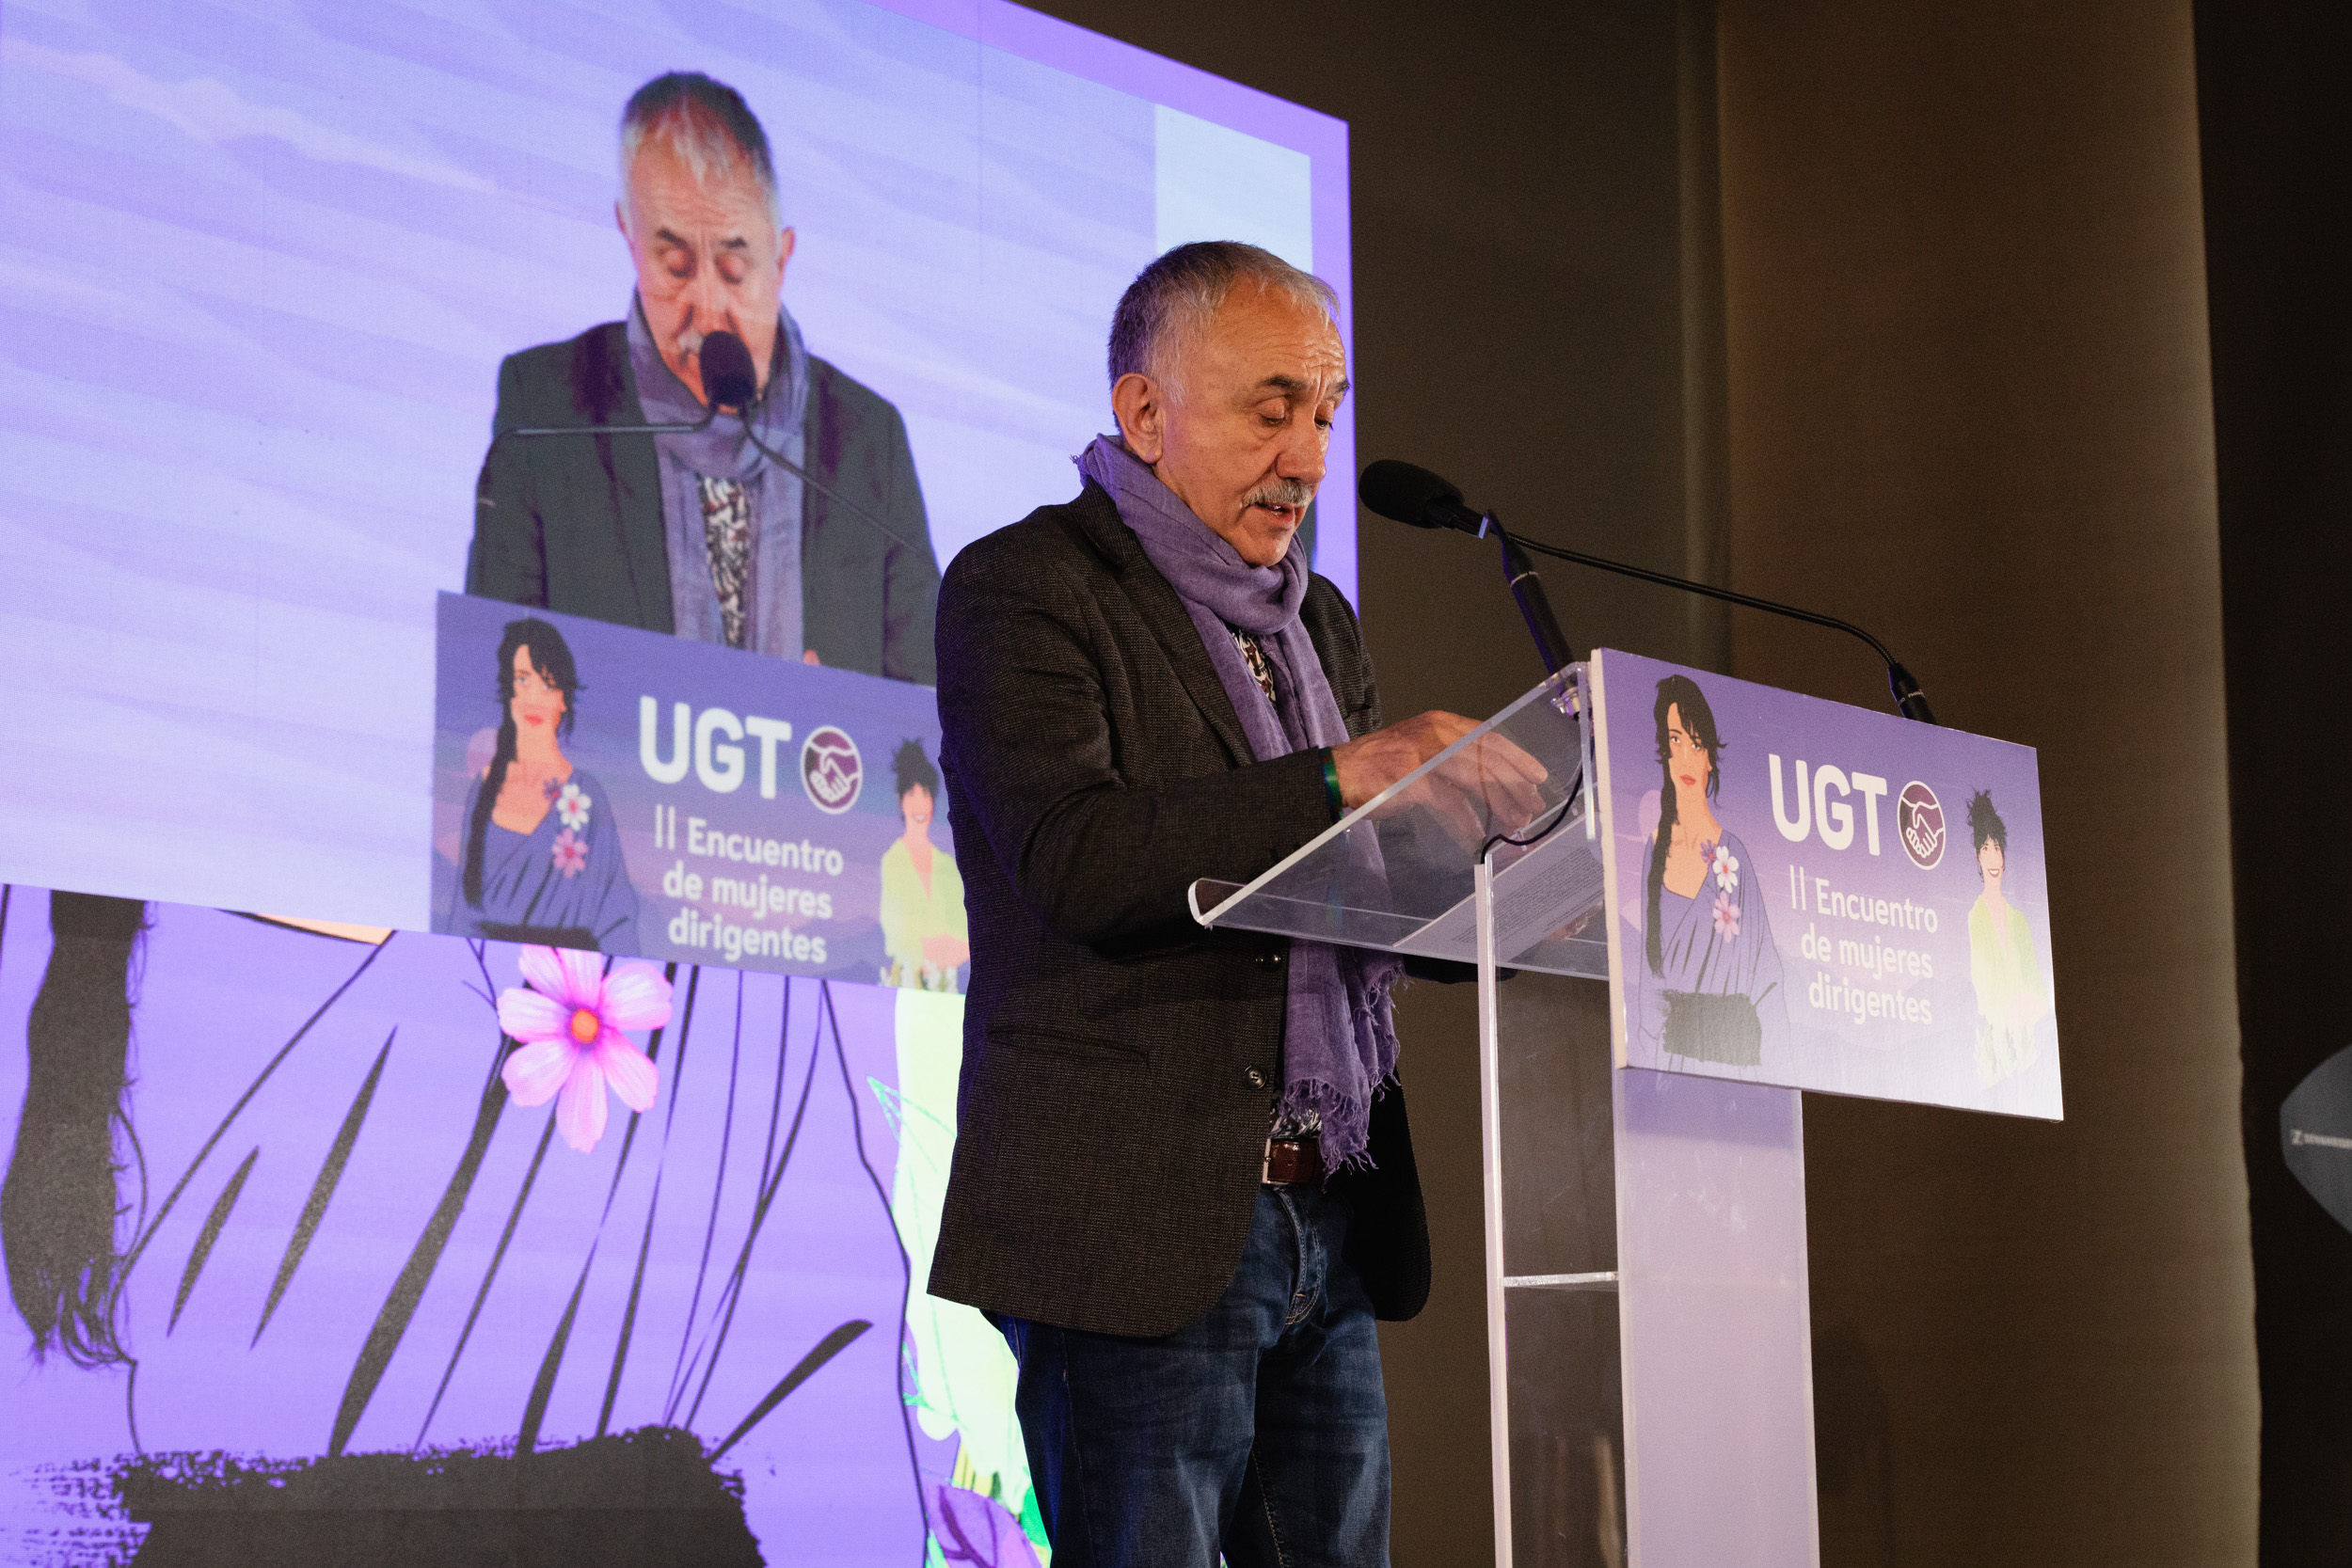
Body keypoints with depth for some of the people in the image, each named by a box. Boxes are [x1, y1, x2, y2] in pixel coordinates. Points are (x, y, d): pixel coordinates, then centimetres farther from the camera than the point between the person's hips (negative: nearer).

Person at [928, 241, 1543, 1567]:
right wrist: (1340, 779, -28)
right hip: (1141, 1227, -7)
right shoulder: (1023, 589, -4)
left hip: (1335, 1228, 7)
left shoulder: (1320, 620, 21)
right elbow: (1076, 857, -20)